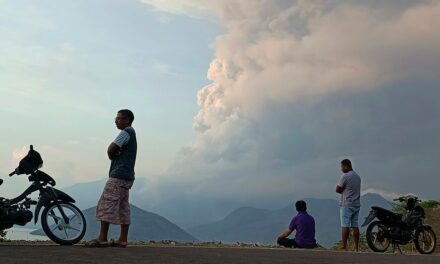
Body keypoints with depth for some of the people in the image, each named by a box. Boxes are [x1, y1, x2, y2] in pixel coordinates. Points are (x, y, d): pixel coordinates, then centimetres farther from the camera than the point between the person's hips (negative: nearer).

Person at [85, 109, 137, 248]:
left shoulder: (126, 132, -8)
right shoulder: (131, 134, 22)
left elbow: (111, 150, -14)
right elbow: (113, 150, 23)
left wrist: (112, 155, 6)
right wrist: (114, 155, 2)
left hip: (118, 175, -10)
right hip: (127, 176, 10)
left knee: (106, 204, -9)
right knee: (123, 208, 7)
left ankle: (102, 238, -10)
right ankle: (123, 239, 7)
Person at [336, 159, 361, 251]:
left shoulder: (345, 176, -11)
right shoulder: (357, 176, 14)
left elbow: (338, 190, -9)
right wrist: (345, 191, 8)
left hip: (347, 205, -8)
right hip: (357, 204, 8)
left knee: (345, 226, -8)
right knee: (355, 226, 7)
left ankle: (344, 247, -11)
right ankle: (356, 247, 8)